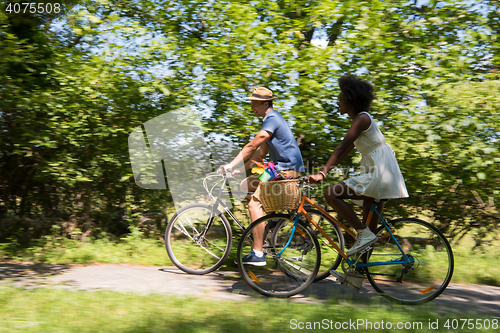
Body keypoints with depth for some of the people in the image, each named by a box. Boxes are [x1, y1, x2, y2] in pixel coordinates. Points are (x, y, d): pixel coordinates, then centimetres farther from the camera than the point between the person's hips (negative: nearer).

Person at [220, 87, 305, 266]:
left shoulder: (272, 119, -15)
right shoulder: (271, 119, 18)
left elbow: (252, 146, -19)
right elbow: (262, 151, 20)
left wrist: (230, 166, -16)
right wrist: (242, 168, 12)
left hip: (287, 170, -10)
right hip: (281, 168, 10)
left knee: (254, 203, -16)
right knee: (246, 185, 12)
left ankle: (258, 254, -16)